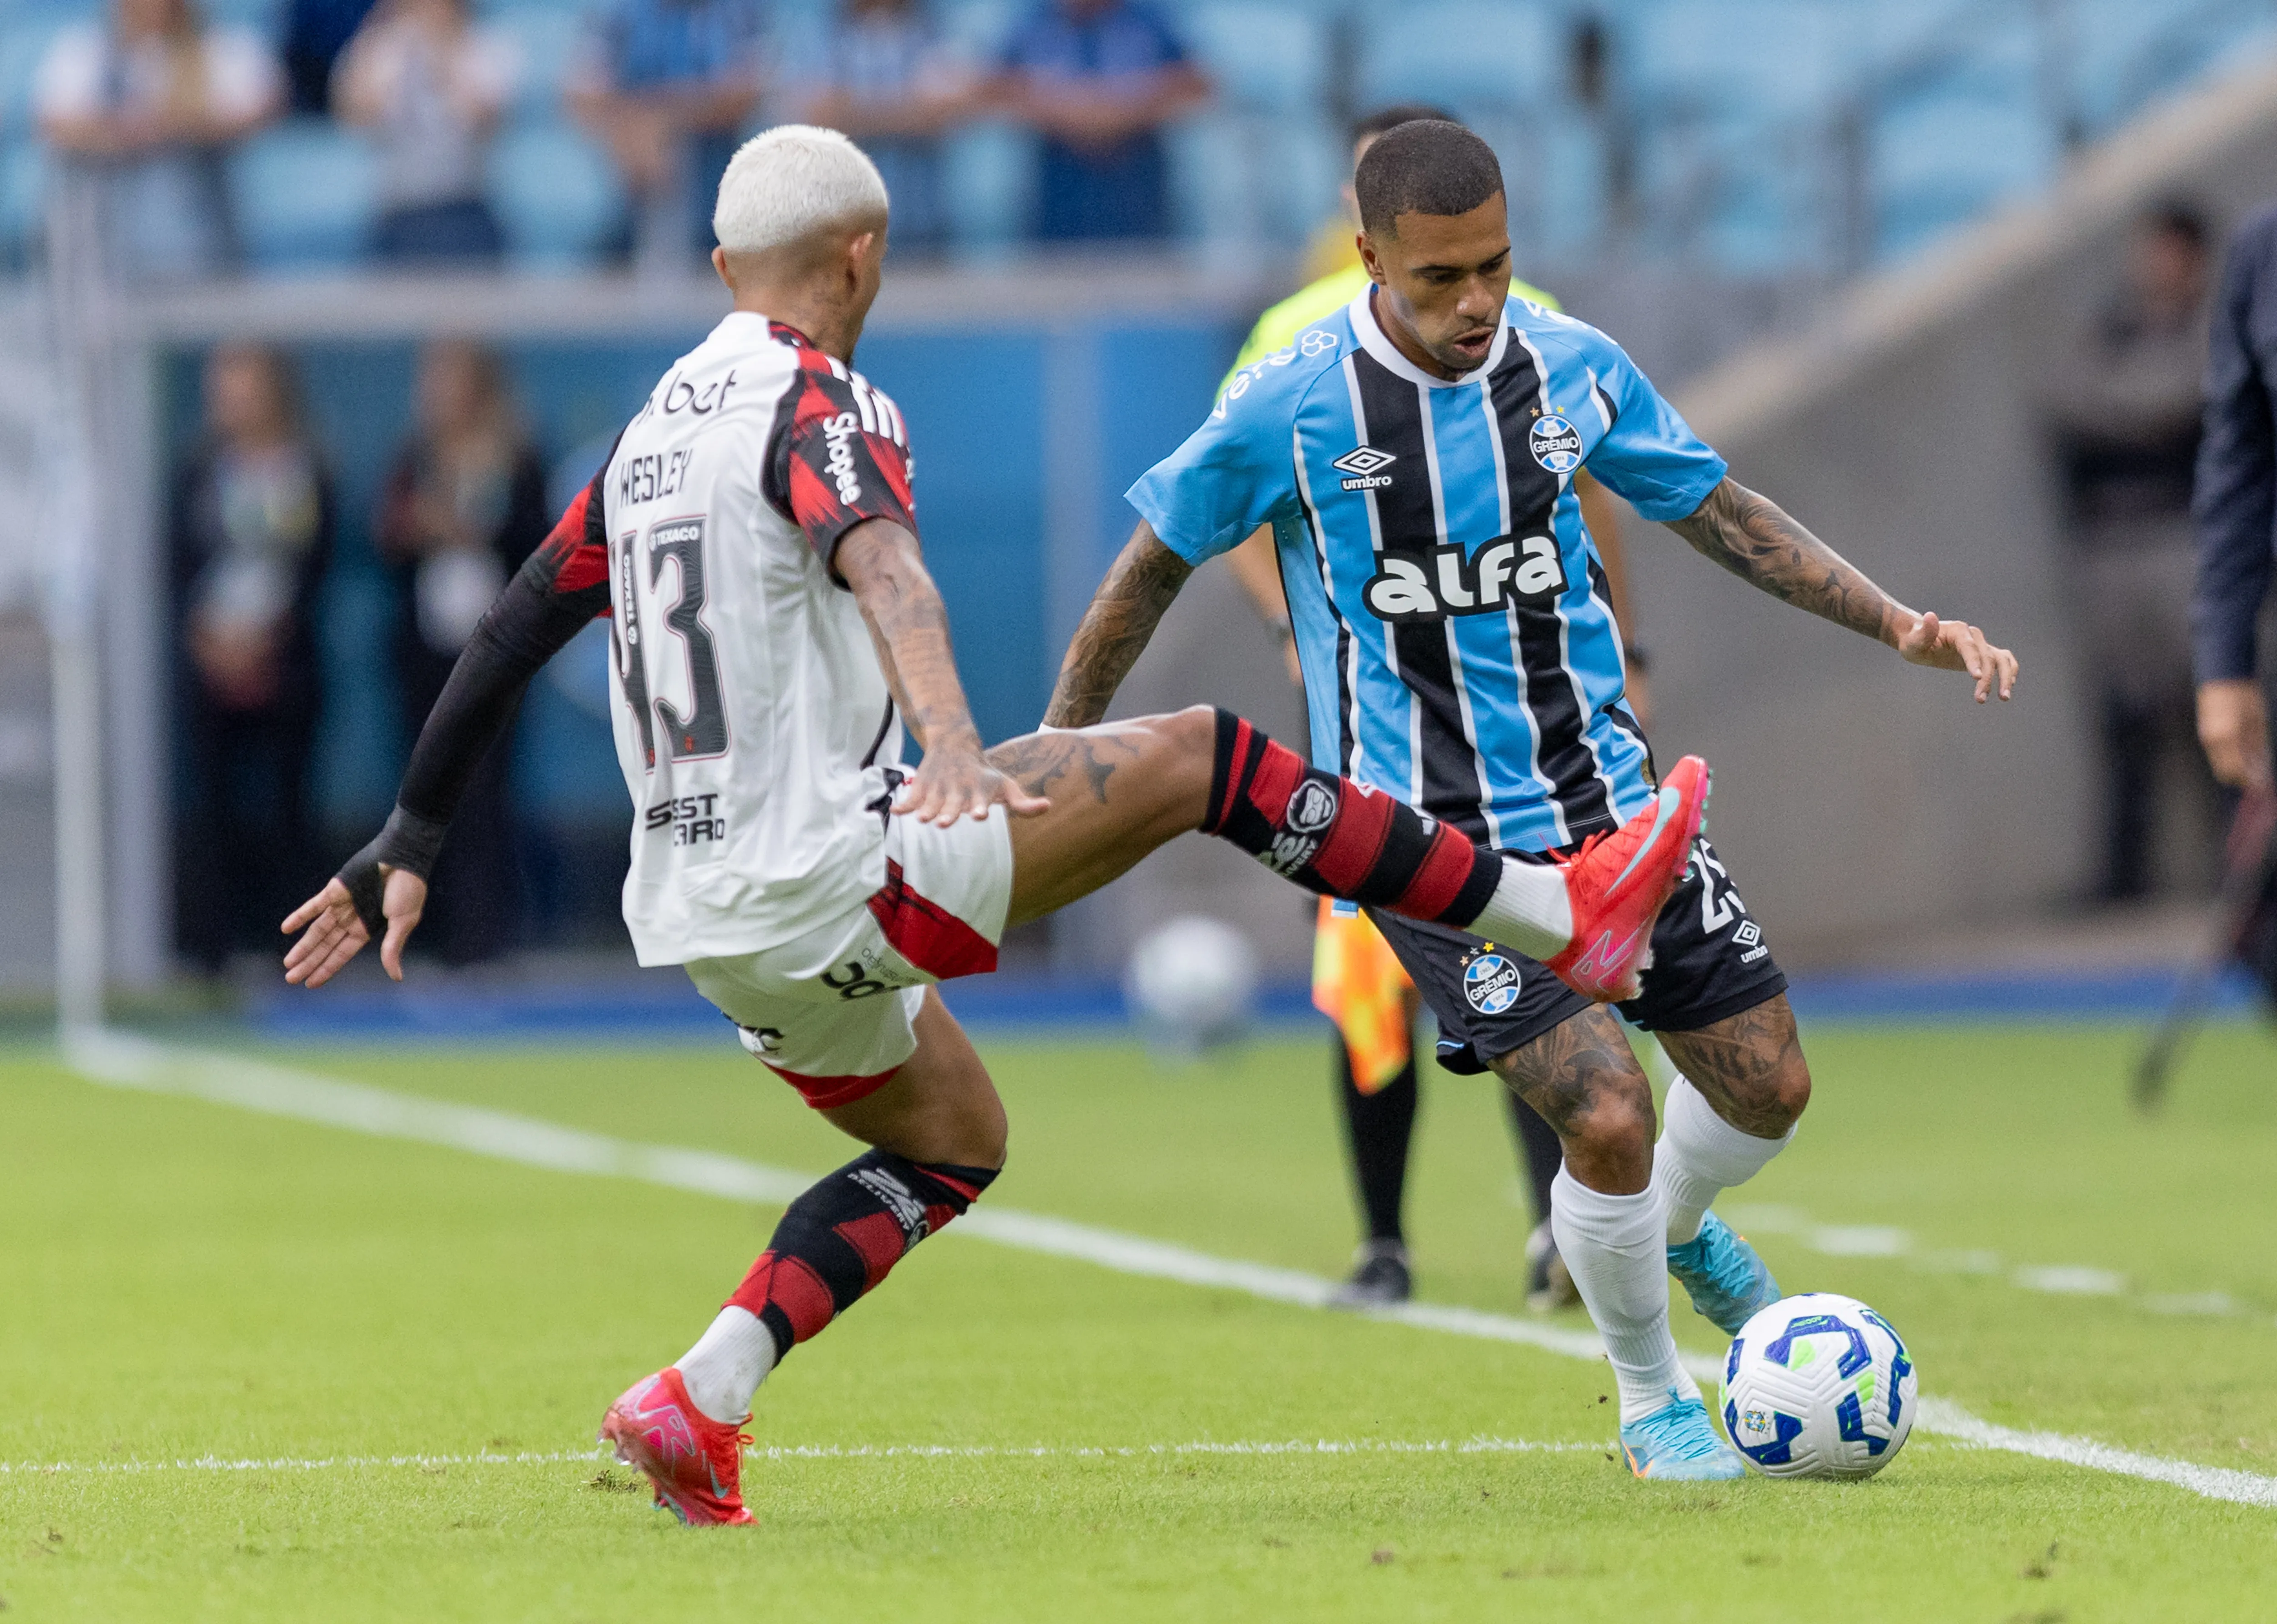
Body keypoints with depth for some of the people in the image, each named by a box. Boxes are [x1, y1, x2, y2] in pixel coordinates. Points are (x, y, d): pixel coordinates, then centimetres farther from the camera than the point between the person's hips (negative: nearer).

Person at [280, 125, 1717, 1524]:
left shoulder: (655, 432, 15)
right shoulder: (821, 402, -10)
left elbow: (512, 635, 20)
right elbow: (876, 560, -31)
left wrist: (410, 844, 26)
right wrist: (951, 739, -49)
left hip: (699, 912, 9)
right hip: (828, 882, -9)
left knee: (952, 1141, 26)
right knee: (1196, 755, -2)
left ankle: (697, 1402, 11)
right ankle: (1561, 916, -1)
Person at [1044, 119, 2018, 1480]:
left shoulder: (1572, 369, -2)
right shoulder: (1292, 408, -13)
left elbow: (1722, 512, 12)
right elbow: (1156, 566, 2)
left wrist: (1900, 625, 4)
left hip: (1602, 798, 5)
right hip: (1432, 841, -5)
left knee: (1769, 1086, 4)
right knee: (1610, 1118, -17)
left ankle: (1679, 1226, 41)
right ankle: (1653, 1402, 9)